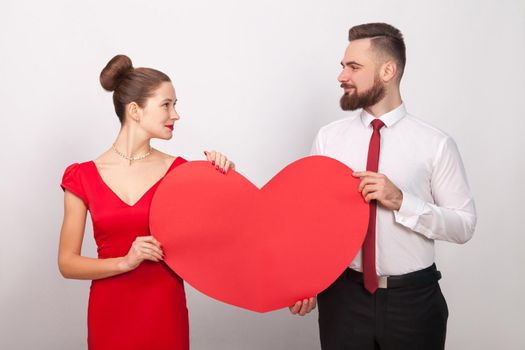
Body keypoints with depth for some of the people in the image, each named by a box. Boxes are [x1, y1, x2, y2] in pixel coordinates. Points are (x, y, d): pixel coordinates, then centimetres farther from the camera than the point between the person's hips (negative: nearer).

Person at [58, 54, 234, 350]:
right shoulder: (83, 176, -4)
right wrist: (125, 262, -18)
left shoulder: (177, 171, -3)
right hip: (109, 314, 0)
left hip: (166, 312, 1)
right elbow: (67, 263, -3)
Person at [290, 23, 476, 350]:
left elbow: (464, 226, -6)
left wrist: (401, 201, -20)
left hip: (414, 298, -1)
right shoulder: (328, 138, -2)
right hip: (343, 295, 1)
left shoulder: (436, 144, -8)